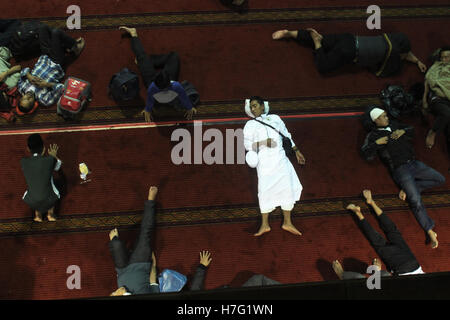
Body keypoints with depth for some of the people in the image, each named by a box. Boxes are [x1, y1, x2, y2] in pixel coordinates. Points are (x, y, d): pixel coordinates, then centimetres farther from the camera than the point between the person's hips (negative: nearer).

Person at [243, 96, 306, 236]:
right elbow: (247, 143, -1)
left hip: (280, 158, 3)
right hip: (264, 160, -2)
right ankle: (265, 225, 6)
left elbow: (287, 135, 22)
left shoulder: (275, 119, 15)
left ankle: (287, 223, 14)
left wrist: (296, 151, 22)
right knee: (265, 190, -5)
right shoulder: (250, 125, 8)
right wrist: (263, 143, -15)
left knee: (287, 188, 3)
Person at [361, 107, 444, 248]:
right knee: (416, 201, -19)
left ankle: (408, 189, -2)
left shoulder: (394, 125, 17)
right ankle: (430, 231, -15)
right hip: (400, 170, -7)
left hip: (414, 163, 7)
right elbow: (367, 154, -5)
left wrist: (403, 131, 6)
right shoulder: (373, 135, 3)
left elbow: (411, 130, 27)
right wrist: (377, 143, -17)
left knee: (440, 179, 0)